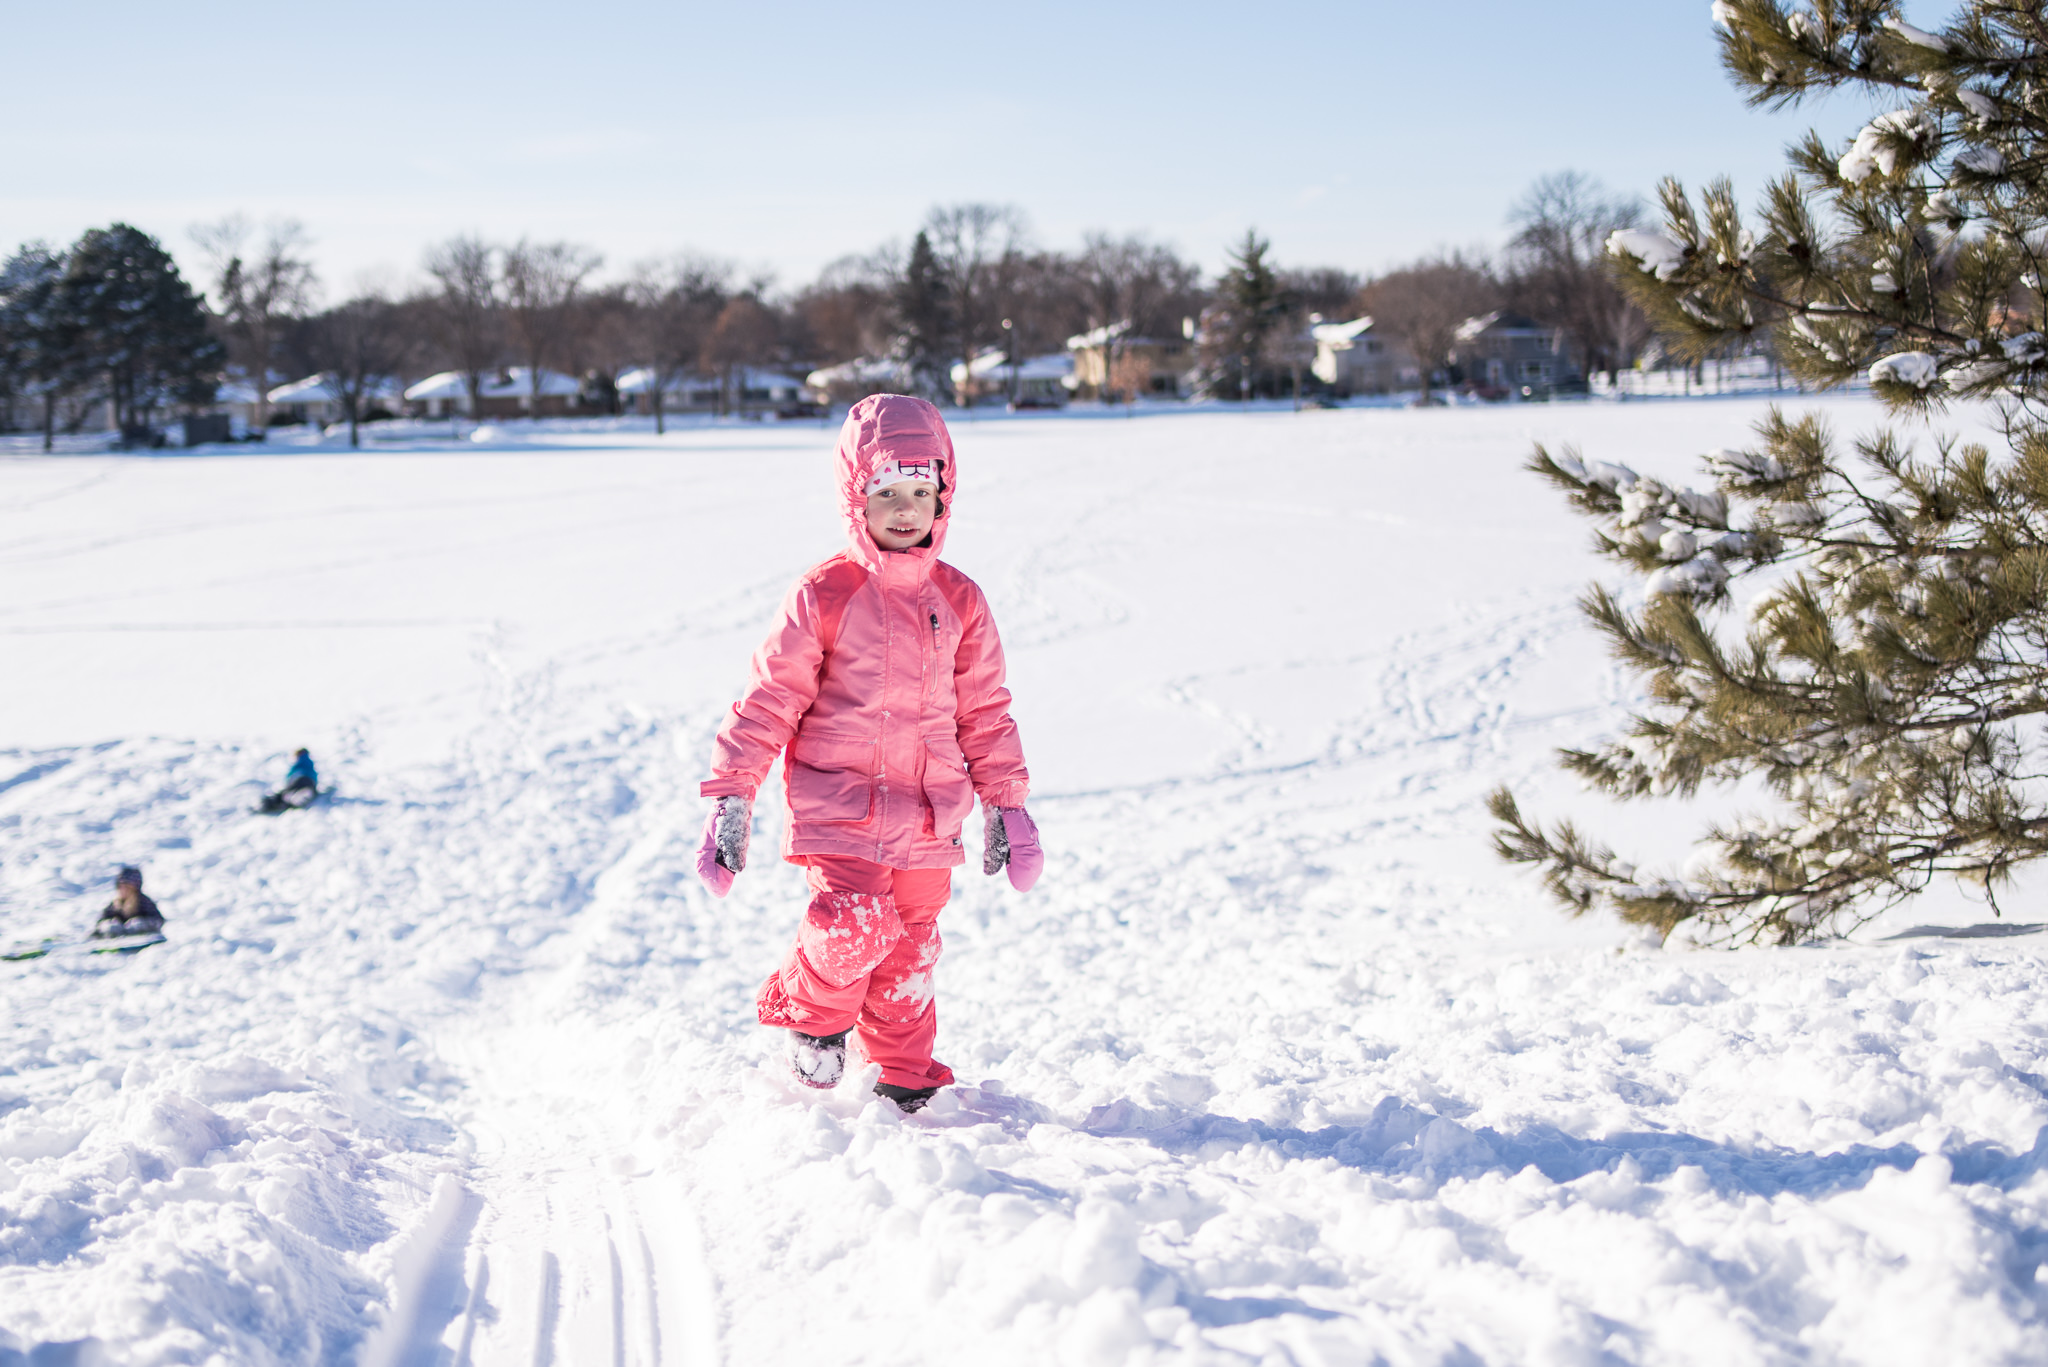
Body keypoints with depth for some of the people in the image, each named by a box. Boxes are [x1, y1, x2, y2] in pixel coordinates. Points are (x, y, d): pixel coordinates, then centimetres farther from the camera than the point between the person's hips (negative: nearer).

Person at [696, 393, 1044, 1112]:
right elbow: (770, 698, -3)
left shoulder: (958, 601, 6)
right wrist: (731, 795, -5)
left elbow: (984, 711, 14)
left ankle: (903, 1077, 29)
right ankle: (808, 1013, 8)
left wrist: (1006, 804, 14)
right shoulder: (823, 596, -6)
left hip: (926, 812, 4)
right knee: (857, 923, -22)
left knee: (911, 948, 11)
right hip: (838, 804, -4)